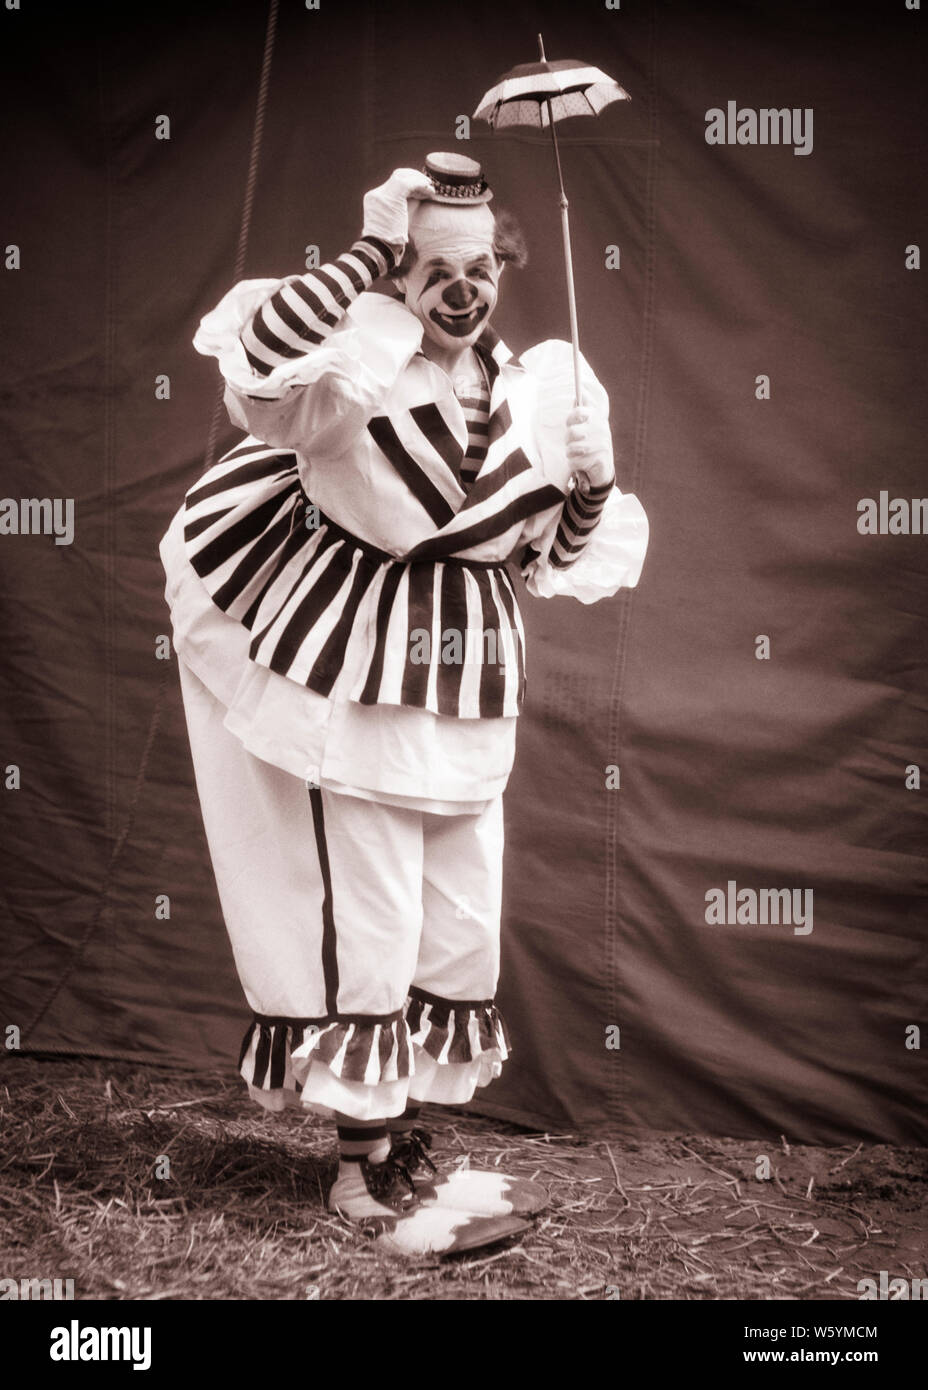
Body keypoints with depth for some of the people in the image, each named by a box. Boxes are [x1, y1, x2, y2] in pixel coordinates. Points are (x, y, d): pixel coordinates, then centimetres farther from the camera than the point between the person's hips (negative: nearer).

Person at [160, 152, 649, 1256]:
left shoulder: (539, 391, 5)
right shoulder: (359, 359, -12)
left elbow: (558, 559, 12)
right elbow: (256, 356, -35)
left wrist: (593, 481, -8)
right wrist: (369, 249, -28)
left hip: (466, 689, 6)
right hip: (353, 676, -6)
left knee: (463, 928, 12)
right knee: (365, 923, 0)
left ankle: (401, 1133, 29)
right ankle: (366, 1166, 15)